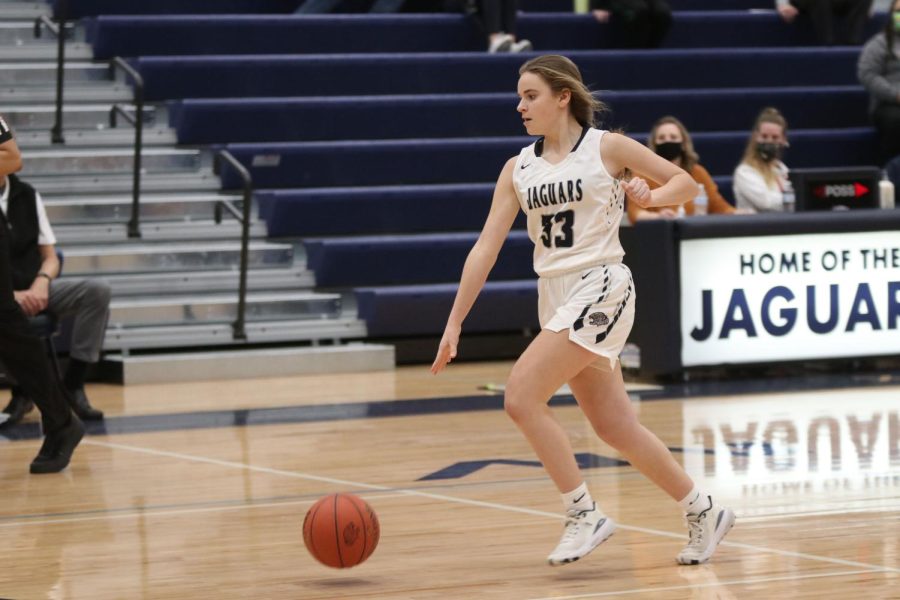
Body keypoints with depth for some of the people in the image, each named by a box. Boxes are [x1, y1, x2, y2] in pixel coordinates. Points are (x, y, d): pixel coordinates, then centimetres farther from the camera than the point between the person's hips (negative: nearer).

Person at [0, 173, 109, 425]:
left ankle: (73, 385, -14)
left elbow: (50, 258, 11)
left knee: (98, 290, -19)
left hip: (33, 291, 5)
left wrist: (42, 282, -13)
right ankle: (21, 392, -13)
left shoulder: (27, 196, 8)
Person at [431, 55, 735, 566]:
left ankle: (585, 514, -8)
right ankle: (704, 512, 20)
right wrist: (455, 323, 3)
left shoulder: (606, 147, -3)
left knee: (522, 396, -18)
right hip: (554, 297, 6)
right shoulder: (519, 169, 10)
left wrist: (651, 197, -17)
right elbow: (486, 248, 7)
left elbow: (686, 183, 4)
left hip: (600, 288, -6)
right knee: (615, 427, 7)